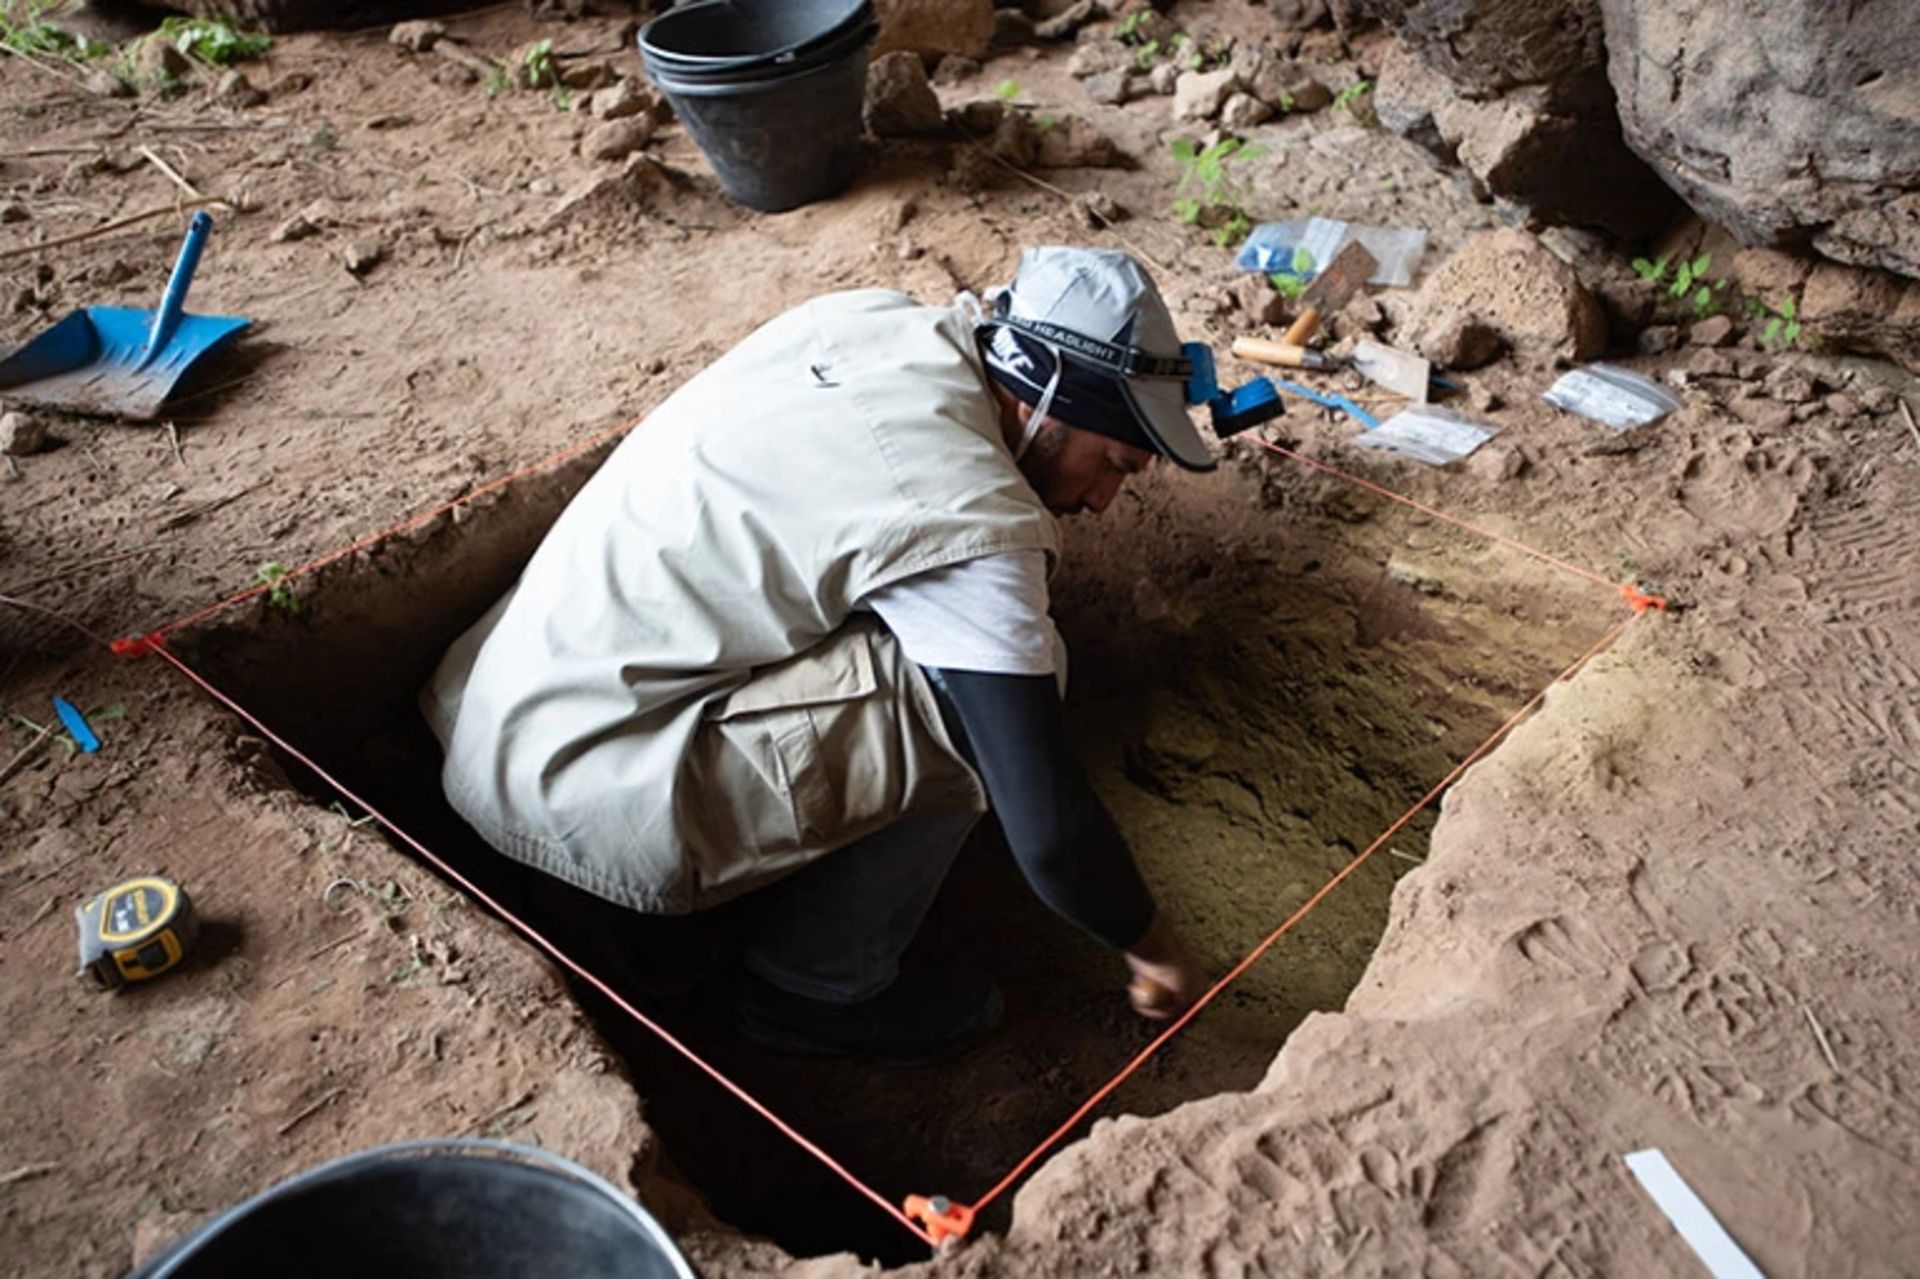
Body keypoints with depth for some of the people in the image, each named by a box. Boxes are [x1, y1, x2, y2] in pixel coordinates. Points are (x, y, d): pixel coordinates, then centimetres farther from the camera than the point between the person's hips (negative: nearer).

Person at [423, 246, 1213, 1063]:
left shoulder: (872, 317, 2)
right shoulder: (973, 523, -22)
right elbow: (1049, 833, -21)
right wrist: (1152, 948, -1)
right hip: (583, 803, -9)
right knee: (971, 693, -16)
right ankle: (815, 989, 3)